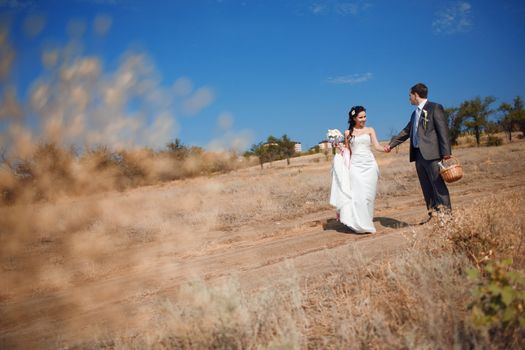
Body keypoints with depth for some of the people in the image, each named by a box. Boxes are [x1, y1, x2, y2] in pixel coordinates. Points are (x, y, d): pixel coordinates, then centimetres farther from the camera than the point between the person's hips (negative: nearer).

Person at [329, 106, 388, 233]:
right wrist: (341, 148, -5)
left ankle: (367, 222, 12)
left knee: (368, 195, 1)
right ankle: (361, 224, -3)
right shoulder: (348, 133, 8)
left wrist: (385, 149, -21)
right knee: (358, 194, -9)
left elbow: (377, 146, -1)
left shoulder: (370, 130, 9)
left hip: (369, 165, 1)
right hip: (356, 166, -1)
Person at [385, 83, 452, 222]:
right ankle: (433, 214, 12)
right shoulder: (415, 113, 21)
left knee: (438, 184, -8)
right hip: (418, 154, 8)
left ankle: (446, 214, -5)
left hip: (431, 153, -8)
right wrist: (391, 144, 28)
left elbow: (443, 130, -8)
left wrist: (446, 152, -15)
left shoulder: (435, 108, -2)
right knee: (426, 187, 7)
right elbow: (406, 131, 29)